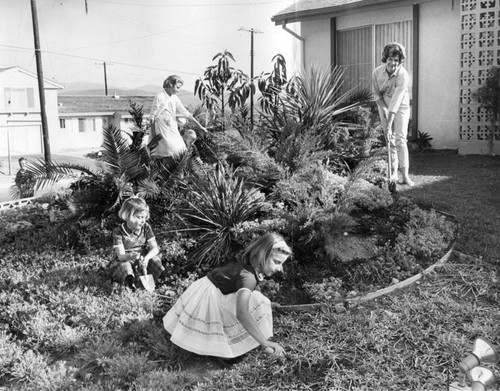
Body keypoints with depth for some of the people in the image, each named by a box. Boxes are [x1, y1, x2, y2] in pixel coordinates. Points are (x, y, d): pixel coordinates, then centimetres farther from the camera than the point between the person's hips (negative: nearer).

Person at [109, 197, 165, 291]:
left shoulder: (146, 228, -4)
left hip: (141, 261, 3)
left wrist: (146, 258, -33)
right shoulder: (118, 232, -14)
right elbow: (121, 256, -20)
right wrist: (130, 256, -45)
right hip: (125, 261, -3)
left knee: (154, 259, -23)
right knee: (124, 266, -34)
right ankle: (129, 281, -56)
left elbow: (155, 248, -10)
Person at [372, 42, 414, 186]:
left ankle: (405, 175, -10)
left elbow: (396, 101, -33)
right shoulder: (377, 72, -14)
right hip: (384, 106, 4)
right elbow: (377, 93, -1)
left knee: (400, 139, -12)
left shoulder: (403, 75, -27)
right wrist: (383, 108, -19)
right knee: (390, 140, 4)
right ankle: (393, 173, 11)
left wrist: (389, 125, -36)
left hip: (401, 108, -3)